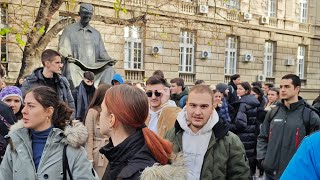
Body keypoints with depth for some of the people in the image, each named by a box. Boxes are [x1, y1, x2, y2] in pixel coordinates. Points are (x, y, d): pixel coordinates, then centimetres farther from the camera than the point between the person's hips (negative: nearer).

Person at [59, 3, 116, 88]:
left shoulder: (96, 33, 22)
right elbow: (63, 47, 2)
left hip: (93, 68, 3)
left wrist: (109, 60, -3)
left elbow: (102, 52, 19)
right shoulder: (69, 29, 11)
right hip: (76, 67, -3)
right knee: (71, 66, -35)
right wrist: (68, 56, -20)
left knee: (109, 70, -21)